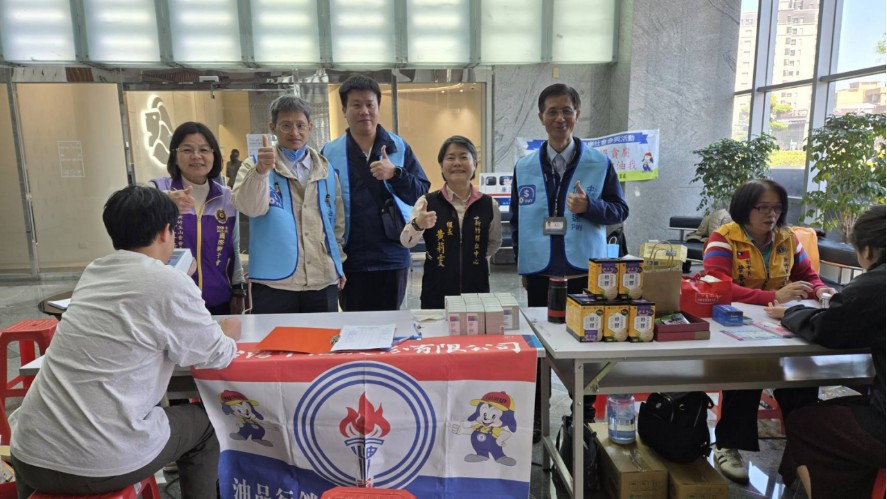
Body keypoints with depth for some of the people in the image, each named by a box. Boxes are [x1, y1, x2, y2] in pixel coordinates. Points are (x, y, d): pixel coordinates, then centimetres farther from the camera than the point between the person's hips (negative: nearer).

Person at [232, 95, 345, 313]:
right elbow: (250, 207, -16)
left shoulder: (326, 170, 12)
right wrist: (261, 171, -32)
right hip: (273, 281, -3)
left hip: (324, 281, 3)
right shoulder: (256, 166, 4)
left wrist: (338, 261, 11)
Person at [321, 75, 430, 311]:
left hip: (392, 258, 0)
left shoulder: (399, 147, 3)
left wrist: (395, 174, -18)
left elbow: (422, 193, 0)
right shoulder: (329, 153, 2)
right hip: (350, 260, 0)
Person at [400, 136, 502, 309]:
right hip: (436, 293, -1)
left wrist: (474, 258, 4)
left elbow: (495, 242, 16)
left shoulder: (489, 204, 1)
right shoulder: (427, 202, -5)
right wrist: (417, 225, -32)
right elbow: (406, 242, -14)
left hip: (477, 290, 2)